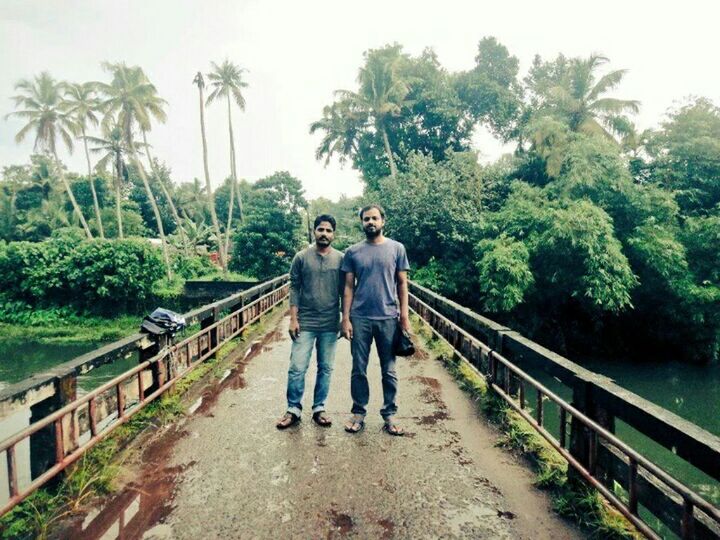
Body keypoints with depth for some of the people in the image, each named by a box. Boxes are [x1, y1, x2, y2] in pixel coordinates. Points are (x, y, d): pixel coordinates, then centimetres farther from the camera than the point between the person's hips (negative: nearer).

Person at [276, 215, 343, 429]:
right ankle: (293, 409, 17)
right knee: (297, 368, 0)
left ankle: (319, 409, 24)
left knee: (325, 368, 10)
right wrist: (293, 319, -6)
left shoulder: (341, 259, 2)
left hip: (330, 324, 1)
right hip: (305, 322, -1)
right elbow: (294, 289, 0)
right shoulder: (301, 257, -1)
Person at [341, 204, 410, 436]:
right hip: (359, 318, 1)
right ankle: (358, 413, 23)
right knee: (358, 369, 8)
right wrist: (345, 318, -2)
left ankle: (389, 414, 23)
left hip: (388, 318, 0)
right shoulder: (352, 252, 4)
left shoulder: (396, 248, 3)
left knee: (389, 370, 9)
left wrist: (404, 316, -2)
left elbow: (402, 284, 4)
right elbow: (349, 287, 5)